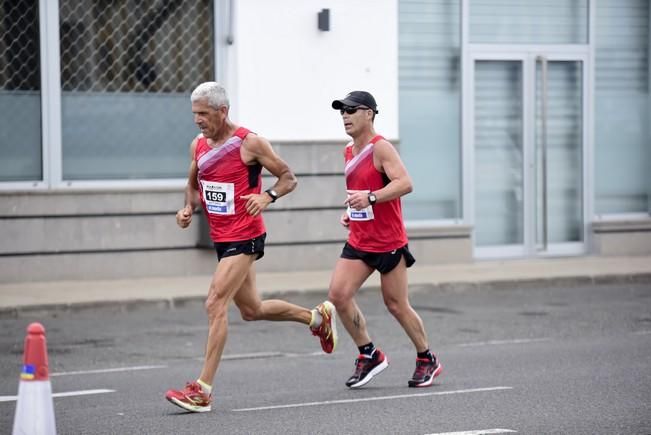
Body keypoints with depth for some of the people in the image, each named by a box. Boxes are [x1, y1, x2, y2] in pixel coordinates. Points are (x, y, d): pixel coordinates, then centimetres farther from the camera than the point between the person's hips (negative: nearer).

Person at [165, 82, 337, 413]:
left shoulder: (250, 143, -13)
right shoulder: (198, 146, 6)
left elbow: (288, 178, -6)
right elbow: (193, 184, 21)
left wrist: (268, 197, -25)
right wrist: (189, 209, 0)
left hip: (244, 237, -8)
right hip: (221, 237, 8)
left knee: (215, 304, -17)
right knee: (251, 309, 18)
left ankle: (202, 390, -16)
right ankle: (318, 318, 41)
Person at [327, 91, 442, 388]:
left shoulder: (381, 148, -14)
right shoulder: (349, 152, 11)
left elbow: (405, 183, -26)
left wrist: (370, 197, -35)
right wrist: (350, 212, 11)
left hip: (389, 243, -7)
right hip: (358, 242, 7)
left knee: (396, 305, 2)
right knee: (338, 294, -8)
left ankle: (427, 360, 21)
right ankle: (369, 354, 6)